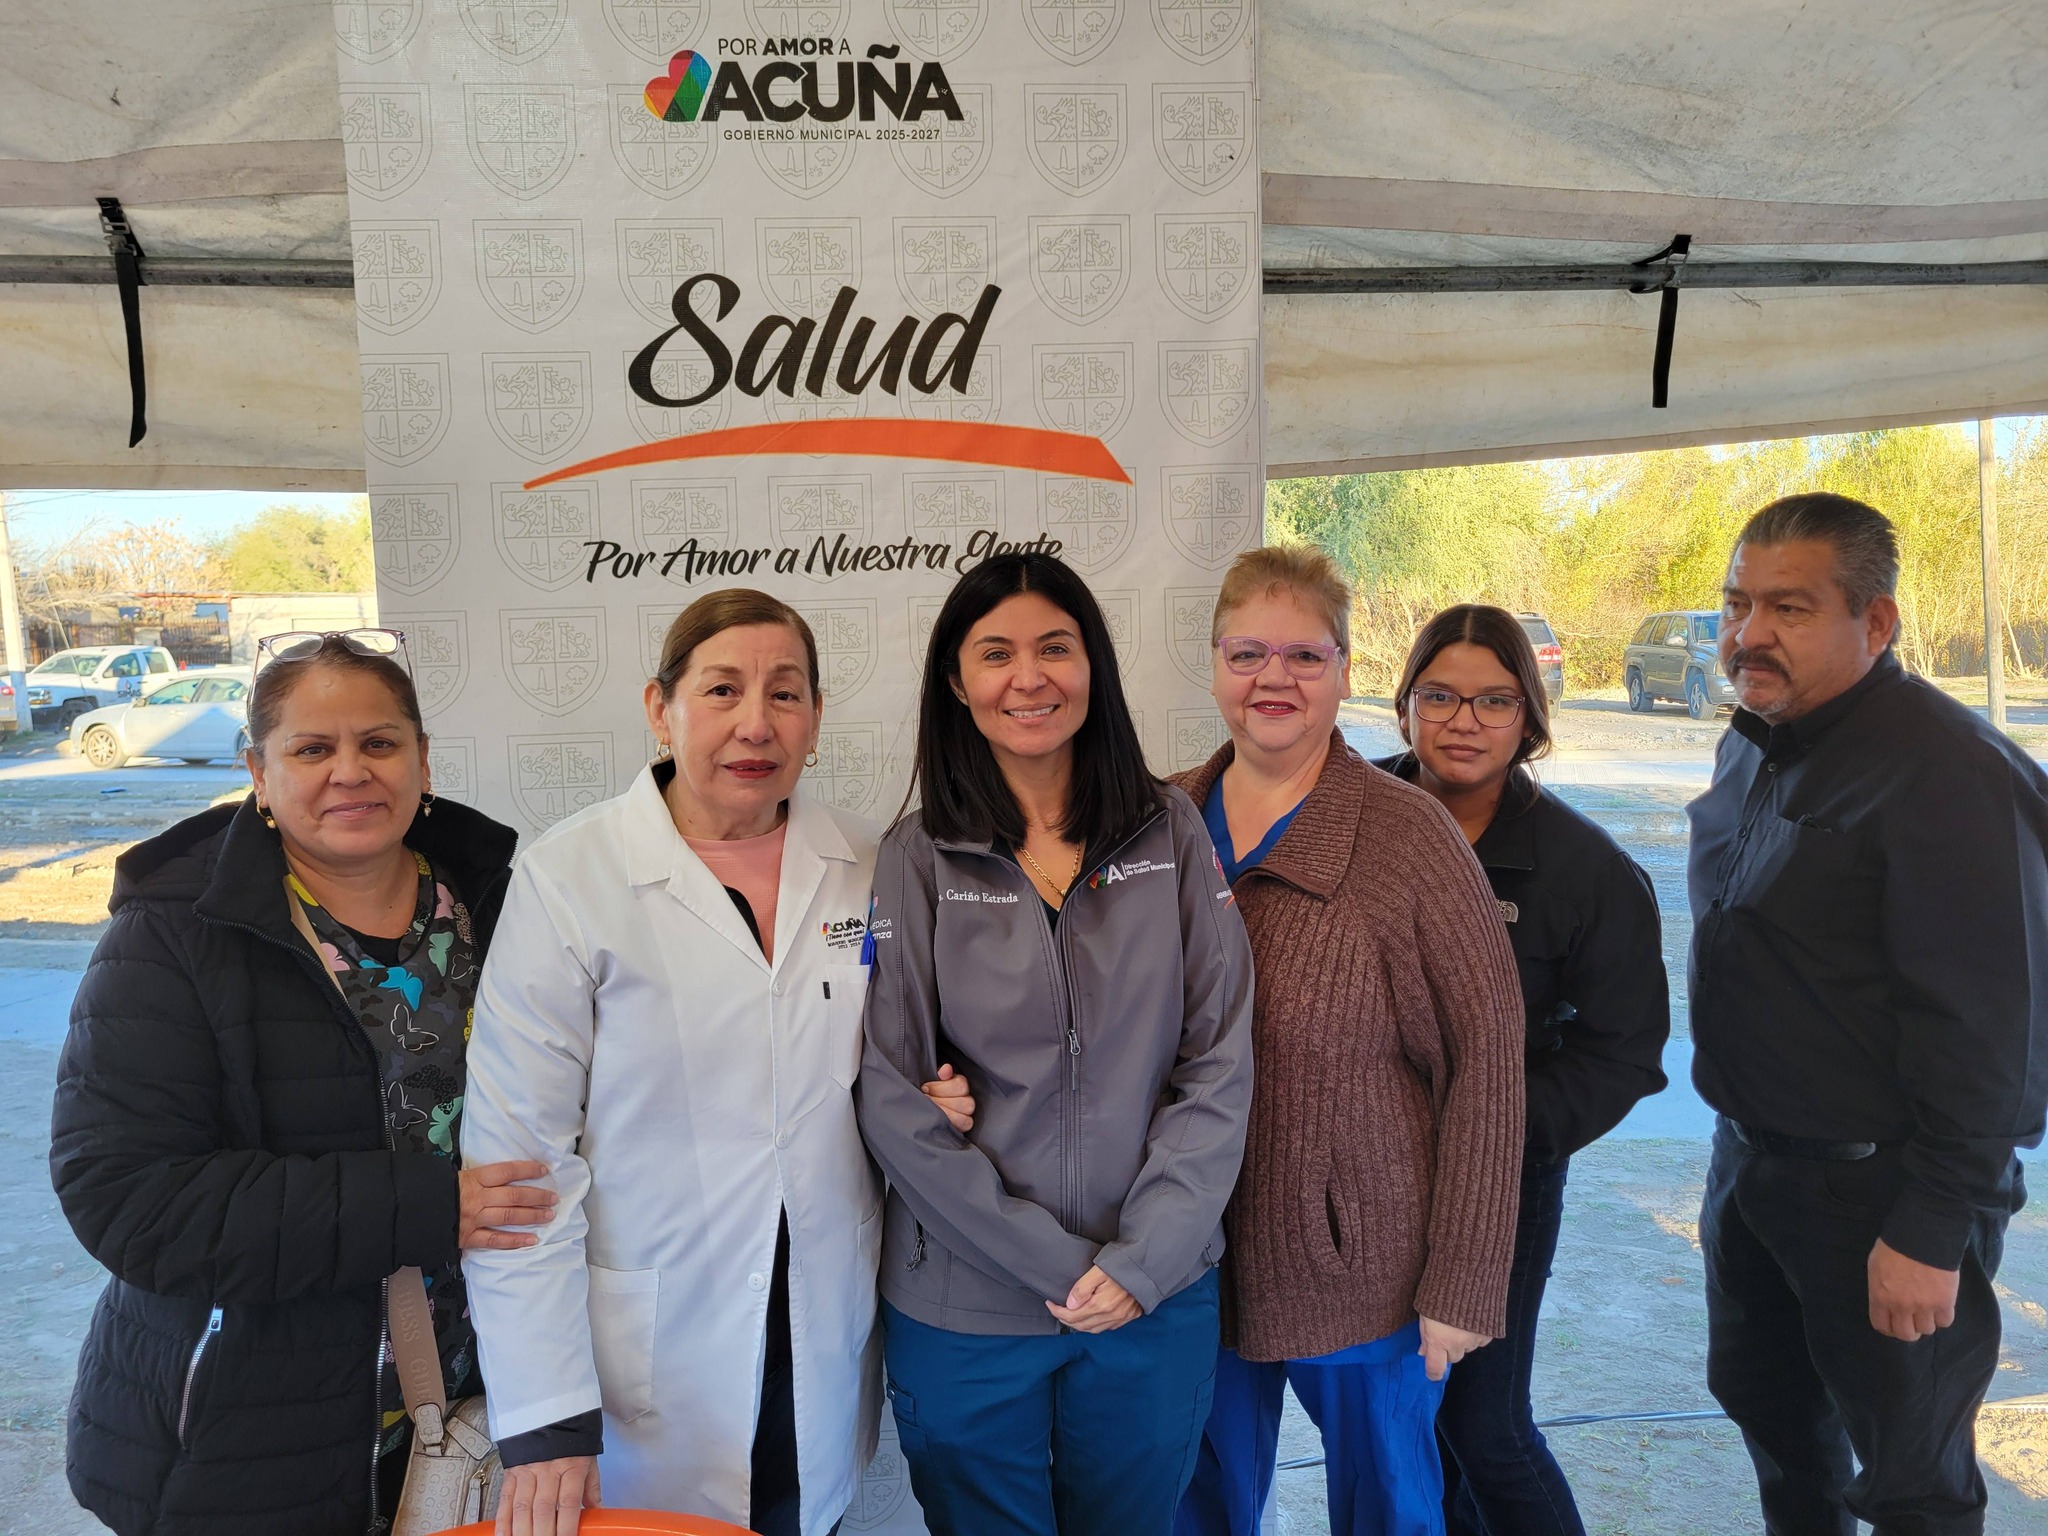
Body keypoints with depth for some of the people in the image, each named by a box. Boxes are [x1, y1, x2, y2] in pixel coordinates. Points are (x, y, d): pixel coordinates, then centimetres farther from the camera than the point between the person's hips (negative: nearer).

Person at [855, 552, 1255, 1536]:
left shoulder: (1171, 836, -3)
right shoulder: (914, 861, -7)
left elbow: (1219, 1062, -4)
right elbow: (892, 1099, -9)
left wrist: (1141, 1258, -11)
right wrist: (1055, 1265, -12)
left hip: (1157, 1299, 2)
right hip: (965, 1310, -1)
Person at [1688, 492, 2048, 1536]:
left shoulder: (1946, 773, -22)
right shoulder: (1751, 745, 5)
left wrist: (1930, 1232, -22)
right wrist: (1742, 1126, 16)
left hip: (1877, 1186, -8)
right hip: (1752, 1156, 8)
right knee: (1766, 1404, 25)